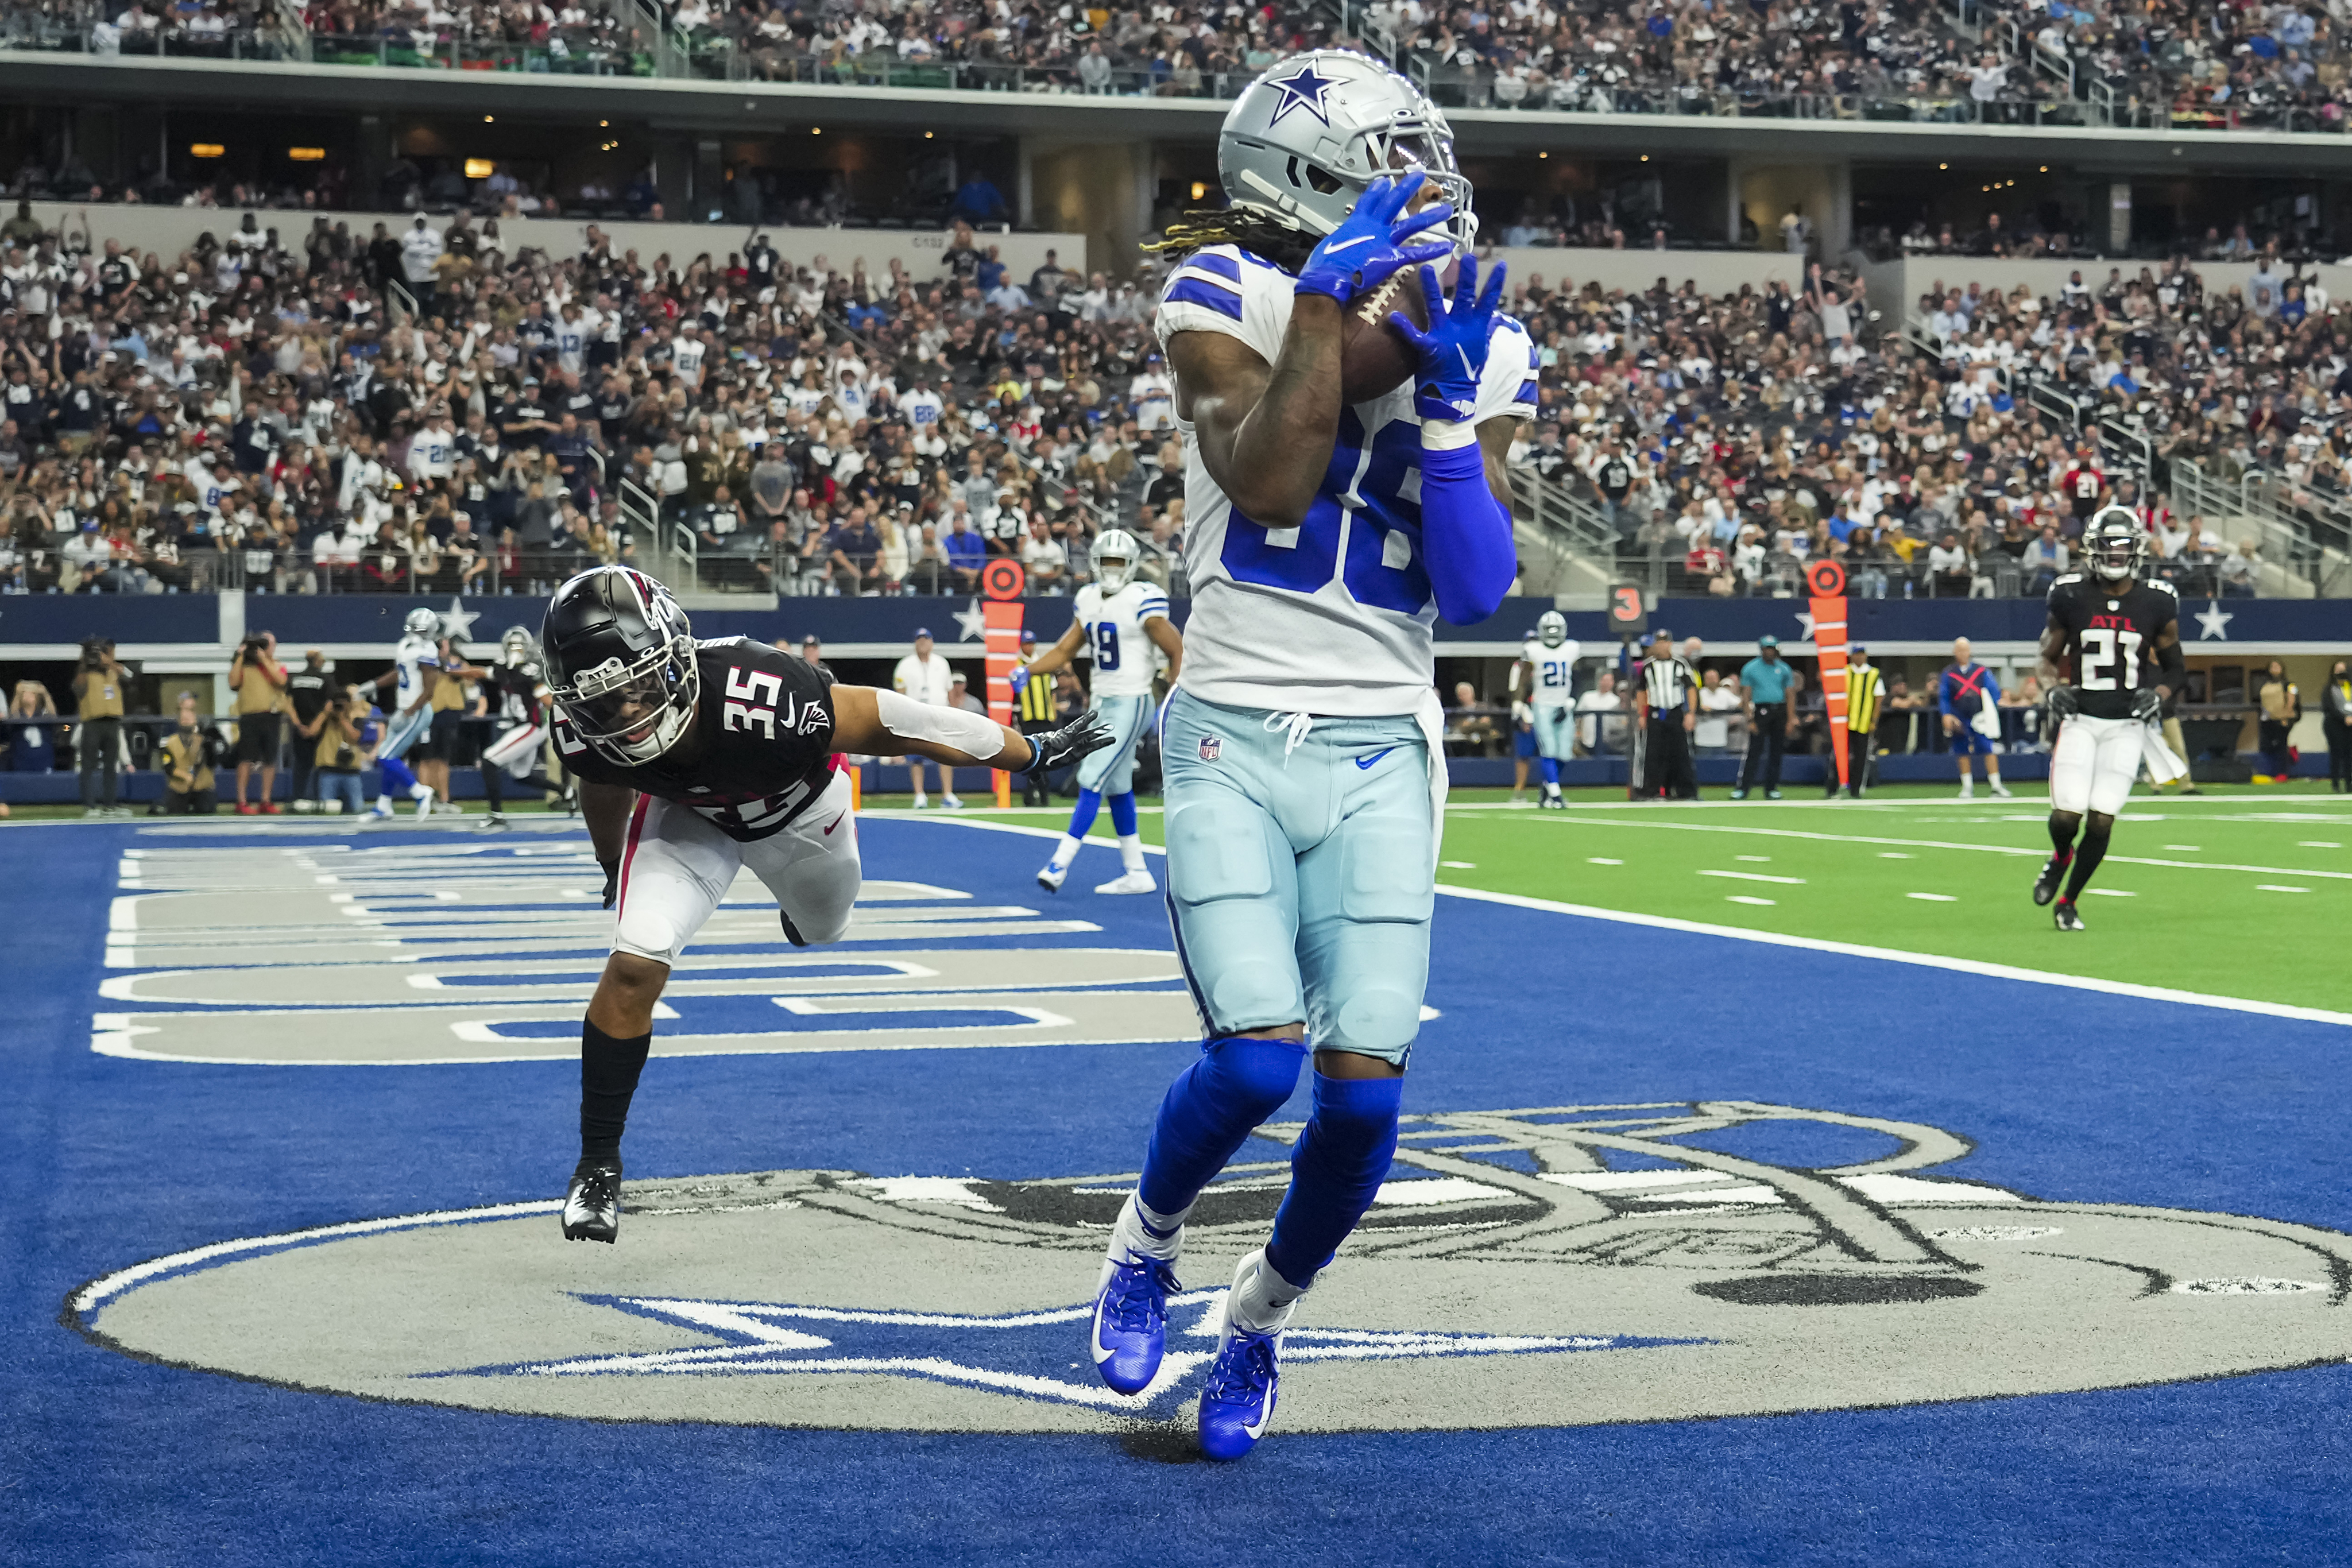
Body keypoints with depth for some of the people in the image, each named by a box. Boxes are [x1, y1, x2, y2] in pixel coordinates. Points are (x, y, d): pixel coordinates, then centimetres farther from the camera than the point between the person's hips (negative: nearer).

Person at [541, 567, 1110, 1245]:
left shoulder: (766, 700, -48)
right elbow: (605, 793, -8)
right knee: (636, 963, -19)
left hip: (797, 808, 0)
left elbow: (888, 724, -32)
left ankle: (805, 918, 69)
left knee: (823, 929, 28)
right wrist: (613, 871, 13)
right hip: (687, 814, 0)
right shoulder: (587, 736, -35)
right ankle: (597, 1164, -3)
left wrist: (1034, 756, -18)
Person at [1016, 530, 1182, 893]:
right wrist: (1028, 670, 1)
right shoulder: (1088, 600, 8)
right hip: (1102, 702, 8)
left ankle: (1060, 862, -8)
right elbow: (1066, 650, 17)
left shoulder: (1143, 601, -14)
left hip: (1130, 704, -8)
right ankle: (1136, 873, 20)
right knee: (1117, 788, 12)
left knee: (1092, 781, -11)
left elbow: (1177, 652, -10)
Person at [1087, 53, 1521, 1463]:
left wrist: (1449, 401, -12)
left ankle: (1259, 1320, 22)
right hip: (1234, 738, -3)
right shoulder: (1228, 298, -3)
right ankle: (1145, 1247, 17)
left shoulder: (1472, 344, 6)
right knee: (1257, 1055, -17)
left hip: (1379, 751, 3)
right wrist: (1331, 290, -20)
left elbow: (1478, 590, -2)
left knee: (1365, 1090, -7)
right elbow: (1269, 481, -21)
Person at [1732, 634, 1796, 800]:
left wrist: (1791, 720, 4)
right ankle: (1743, 789, -10)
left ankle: (1772, 789, 12)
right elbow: (1746, 696, -1)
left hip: (1780, 711, 3)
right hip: (1761, 710, -3)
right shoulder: (1751, 668, 2)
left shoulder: (1784, 669, 10)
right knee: (1754, 750, -10)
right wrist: (1750, 720, -9)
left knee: (1776, 752, 5)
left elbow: (1789, 696, 11)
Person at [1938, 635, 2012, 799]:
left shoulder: (1982, 671, 5)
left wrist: (1991, 711, -7)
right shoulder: (1948, 674, 6)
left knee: (1989, 750, -8)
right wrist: (1946, 715, -6)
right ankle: (1967, 786, 16)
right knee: (1963, 753, 5)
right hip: (1960, 719, 1)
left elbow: (1994, 692, 5)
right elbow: (1943, 697, 7)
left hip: (1980, 718, -1)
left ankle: (1996, 785, -3)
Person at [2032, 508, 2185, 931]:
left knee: (2101, 821, -5)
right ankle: (2060, 858, 27)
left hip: (2126, 726, 1)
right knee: (2067, 815, -11)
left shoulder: (2157, 603, 1)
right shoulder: (2070, 598, -1)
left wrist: (2158, 694, -7)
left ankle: (2067, 903, 15)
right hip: (2080, 720, 0)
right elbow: (2048, 658, 11)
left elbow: (2174, 666, 12)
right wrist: (2053, 688, -9)